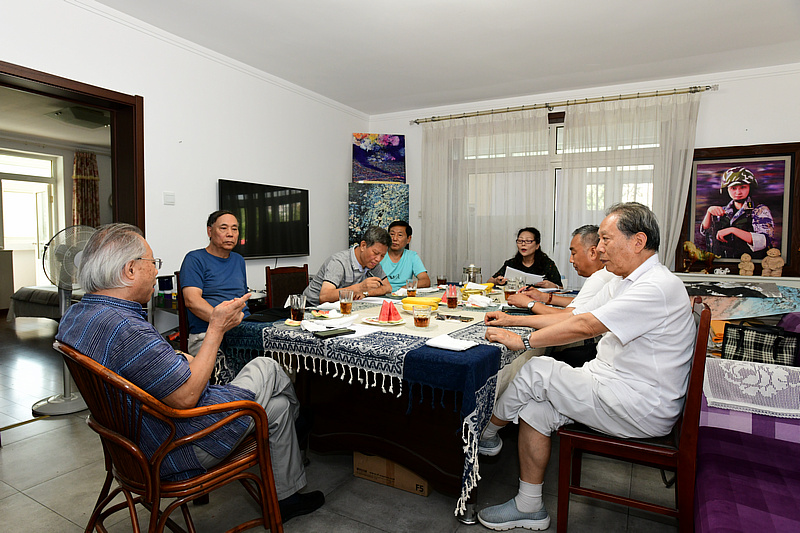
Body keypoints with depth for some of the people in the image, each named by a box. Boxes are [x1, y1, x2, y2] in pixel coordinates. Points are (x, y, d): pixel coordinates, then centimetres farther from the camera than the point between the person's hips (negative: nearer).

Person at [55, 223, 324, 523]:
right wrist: (217, 328, -22)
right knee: (267, 368, 11)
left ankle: (285, 497, 42)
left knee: (278, 405, 22)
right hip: (182, 450, -10)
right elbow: (187, 397, -30)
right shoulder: (126, 329, -34)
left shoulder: (72, 317, 1)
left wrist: (181, 364, 8)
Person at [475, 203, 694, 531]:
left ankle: (485, 435, 10)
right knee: (534, 410, -7)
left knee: (538, 371, -16)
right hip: (616, 388, 9)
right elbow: (573, 317, 13)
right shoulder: (624, 282, 12)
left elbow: (585, 326, -26)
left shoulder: (659, 286, -20)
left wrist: (524, 341, -18)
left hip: (641, 409, -9)